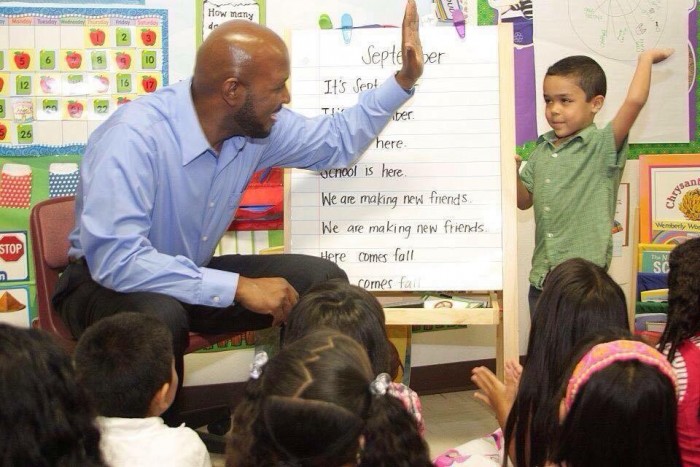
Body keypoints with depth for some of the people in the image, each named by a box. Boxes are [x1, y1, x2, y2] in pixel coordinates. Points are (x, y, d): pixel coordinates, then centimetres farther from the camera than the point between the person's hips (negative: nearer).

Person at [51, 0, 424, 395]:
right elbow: (115, 259, -38)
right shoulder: (133, 137, -31)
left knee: (323, 282, -8)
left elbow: (336, 142, 11)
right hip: (108, 282, -6)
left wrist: (404, 80, 1)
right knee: (159, 315, -40)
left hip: (195, 278, 7)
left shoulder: (256, 125, -8)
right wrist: (239, 287, -37)